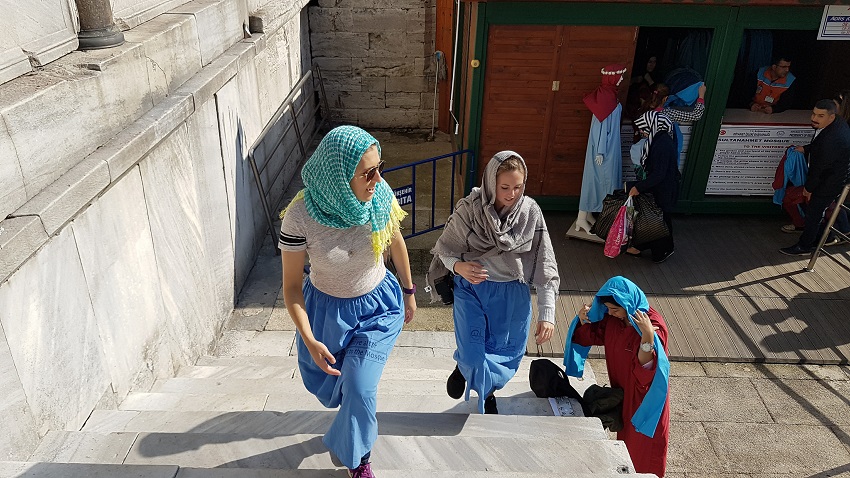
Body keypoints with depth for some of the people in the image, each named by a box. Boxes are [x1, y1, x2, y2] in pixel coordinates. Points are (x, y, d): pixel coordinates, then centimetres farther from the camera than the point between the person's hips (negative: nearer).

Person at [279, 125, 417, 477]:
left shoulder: (381, 197, -22)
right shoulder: (300, 215, -29)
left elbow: (396, 243, -1)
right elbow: (292, 285, -17)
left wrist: (409, 291, 11)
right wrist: (309, 341, -23)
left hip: (378, 306, 0)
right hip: (327, 310, 0)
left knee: (359, 390, -6)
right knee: (330, 384, 22)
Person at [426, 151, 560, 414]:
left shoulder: (531, 212, -12)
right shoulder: (469, 210, -17)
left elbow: (545, 264, -8)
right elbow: (445, 249, -6)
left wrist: (547, 313, -12)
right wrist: (459, 266, -29)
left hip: (513, 293, 2)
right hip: (472, 288, -2)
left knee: (507, 356, 10)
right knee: (473, 356, -6)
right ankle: (464, 366, 33)